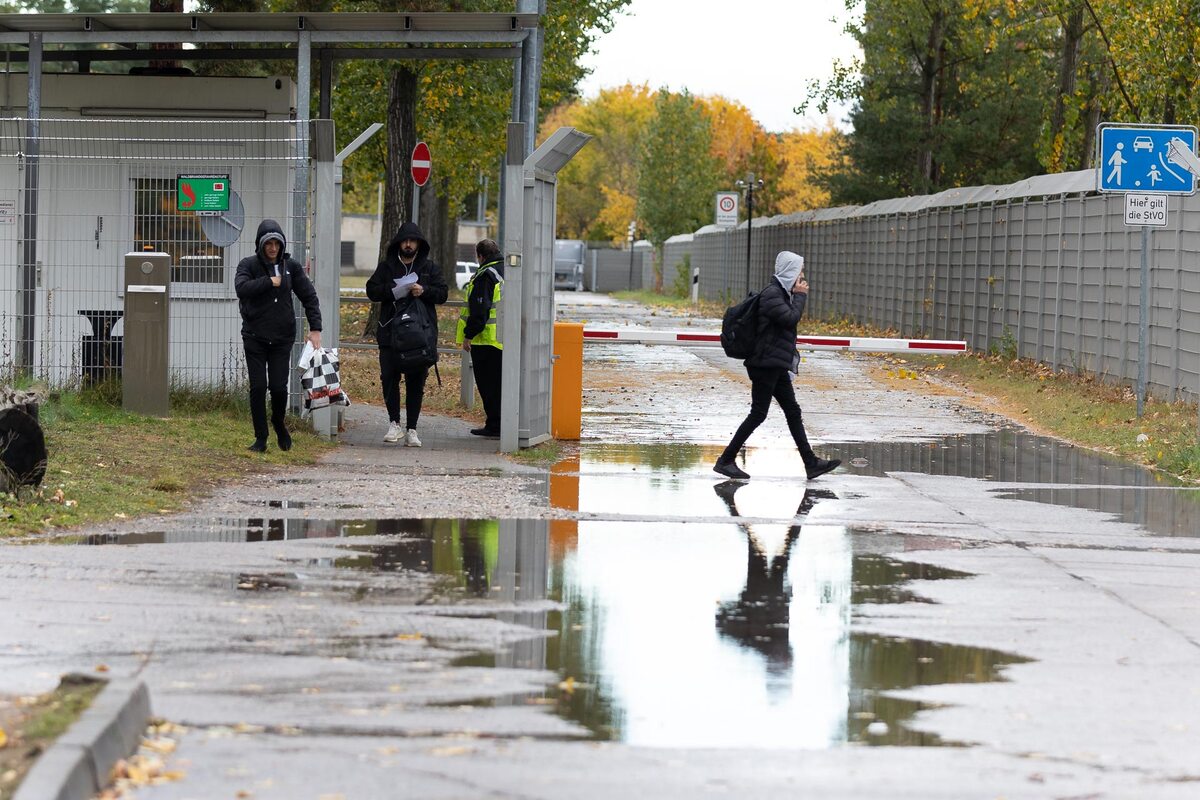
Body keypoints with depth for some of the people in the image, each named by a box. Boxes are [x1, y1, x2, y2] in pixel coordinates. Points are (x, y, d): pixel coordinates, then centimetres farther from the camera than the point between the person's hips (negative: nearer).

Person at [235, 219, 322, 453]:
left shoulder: (291, 267, 4)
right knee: (258, 387, -4)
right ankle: (260, 438, 7)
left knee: (279, 387, -5)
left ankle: (279, 424, 25)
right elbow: (241, 287, -21)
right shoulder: (249, 265, -2)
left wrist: (315, 328, -3)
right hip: (255, 337, -1)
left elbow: (309, 296, 5)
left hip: (282, 337, 1)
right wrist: (269, 282, -19)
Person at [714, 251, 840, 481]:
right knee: (758, 414, -7)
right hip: (766, 365, -10)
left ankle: (811, 463, 11)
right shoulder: (772, 294, -15)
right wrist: (800, 296, -10)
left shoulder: (781, 293, 16)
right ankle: (725, 461, -1)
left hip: (777, 366, 10)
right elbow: (791, 318, -21)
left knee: (793, 412, 9)